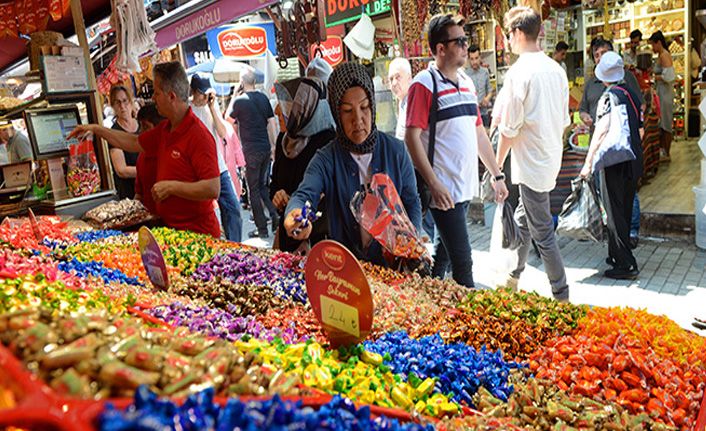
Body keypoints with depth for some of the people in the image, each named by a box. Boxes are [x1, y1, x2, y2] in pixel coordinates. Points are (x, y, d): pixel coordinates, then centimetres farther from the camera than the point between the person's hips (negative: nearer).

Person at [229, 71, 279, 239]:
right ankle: (275, 216, 5)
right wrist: (274, 146, 15)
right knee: (263, 186, 19)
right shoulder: (263, 98, 6)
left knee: (254, 189, 3)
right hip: (266, 148, 5)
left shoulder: (240, 100, -9)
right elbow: (272, 122, 8)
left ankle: (262, 229, 6)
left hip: (251, 150, -5)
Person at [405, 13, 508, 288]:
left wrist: (497, 175, 16)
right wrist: (434, 184, -21)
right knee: (462, 264, -4)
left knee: (442, 254, 18)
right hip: (444, 190, -8)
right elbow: (412, 138, -16)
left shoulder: (466, 83, 14)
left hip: (466, 187, 8)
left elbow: (479, 133, 19)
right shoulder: (424, 84, -10)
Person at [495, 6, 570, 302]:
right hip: (552, 158, 9)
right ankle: (512, 277, 36)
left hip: (531, 163, -9)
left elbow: (509, 129, -16)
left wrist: (497, 167, -6)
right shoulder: (556, 70, 8)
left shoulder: (518, 72, -16)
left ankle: (561, 296, 10)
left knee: (542, 232, 1)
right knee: (522, 220, 21)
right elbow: (564, 120, 13)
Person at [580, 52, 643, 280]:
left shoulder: (609, 97, -12)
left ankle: (626, 264, -1)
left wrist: (588, 163, -18)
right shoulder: (632, 95, 9)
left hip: (614, 161, -8)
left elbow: (602, 132, -19)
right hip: (634, 162, 8)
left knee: (615, 213, -3)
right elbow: (640, 130, 15)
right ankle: (616, 255, 28)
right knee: (625, 211, 16)